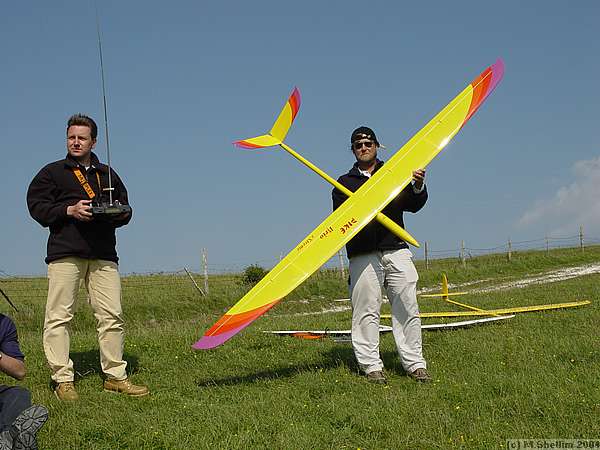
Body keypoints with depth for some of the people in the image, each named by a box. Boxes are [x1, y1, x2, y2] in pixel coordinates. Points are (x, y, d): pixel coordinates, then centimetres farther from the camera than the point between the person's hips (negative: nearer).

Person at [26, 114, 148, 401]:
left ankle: (115, 376, 8)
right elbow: (36, 206, 2)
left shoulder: (108, 175, 22)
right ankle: (63, 379, 0)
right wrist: (69, 210, -12)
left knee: (112, 316, -1)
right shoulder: (52, 172, 11)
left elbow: (126, 211, 25)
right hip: (65, 253, -3)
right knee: (59, 317, -6)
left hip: (103, 254, 3)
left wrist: (119, 212, 1)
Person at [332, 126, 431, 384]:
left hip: (397, 250, 1)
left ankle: (414, 363, 2)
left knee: (407, 308, -2)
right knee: (367, 310, -6)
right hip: (363, 255, -1)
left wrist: (418, 186, -14)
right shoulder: (345, 183, 17)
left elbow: (413, 206, 7)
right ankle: (371, 365, -1)